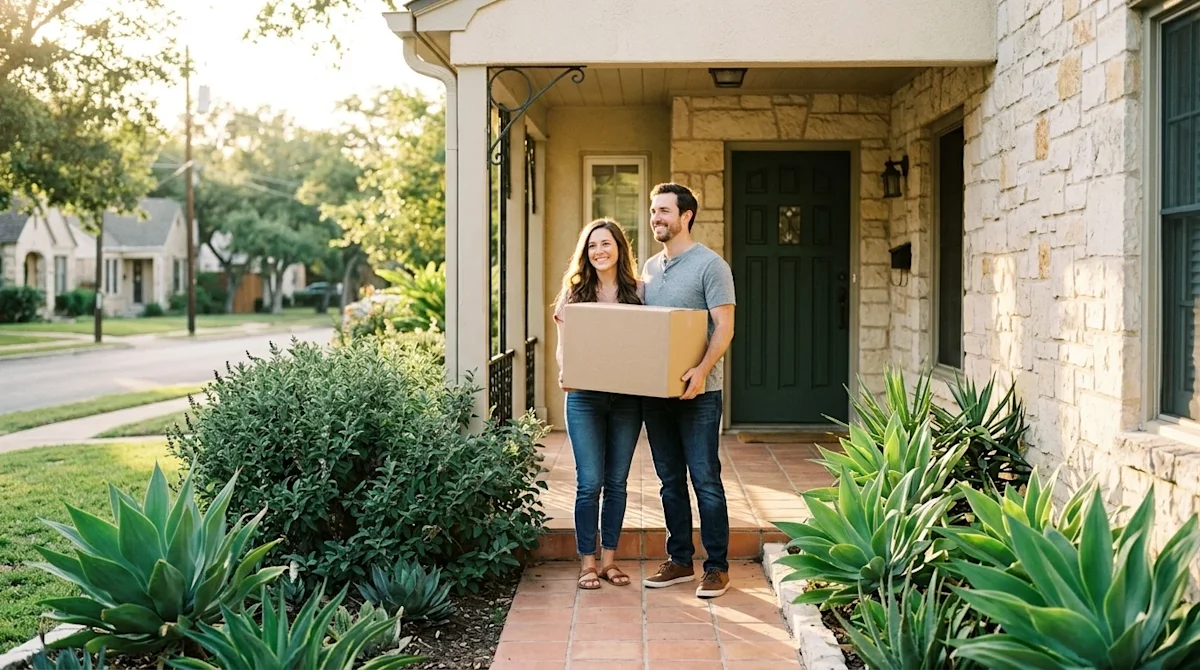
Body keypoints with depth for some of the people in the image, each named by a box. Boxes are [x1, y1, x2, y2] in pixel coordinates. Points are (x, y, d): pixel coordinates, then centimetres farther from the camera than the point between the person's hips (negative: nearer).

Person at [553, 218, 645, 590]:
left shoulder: (638, 291, 6)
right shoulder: (574, 293, 4)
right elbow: (563, 347, 3)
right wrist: (564, 373, -17)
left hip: (627, 397, 1)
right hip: (585, 396, -1)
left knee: (617, 481, 8)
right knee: (590, 482, -2)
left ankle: (609, 558, 19)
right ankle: (587, 562, 9)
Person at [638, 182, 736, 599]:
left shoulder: (710, 265, -7)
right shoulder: (649, 268, 14)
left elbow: (724, 327, -14)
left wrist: (701, 370, -26)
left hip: (697, 392, -6)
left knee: (705, 479, -3)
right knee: (670, 480, 12)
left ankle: (717, 568, 6)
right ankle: (679, 562, 22)